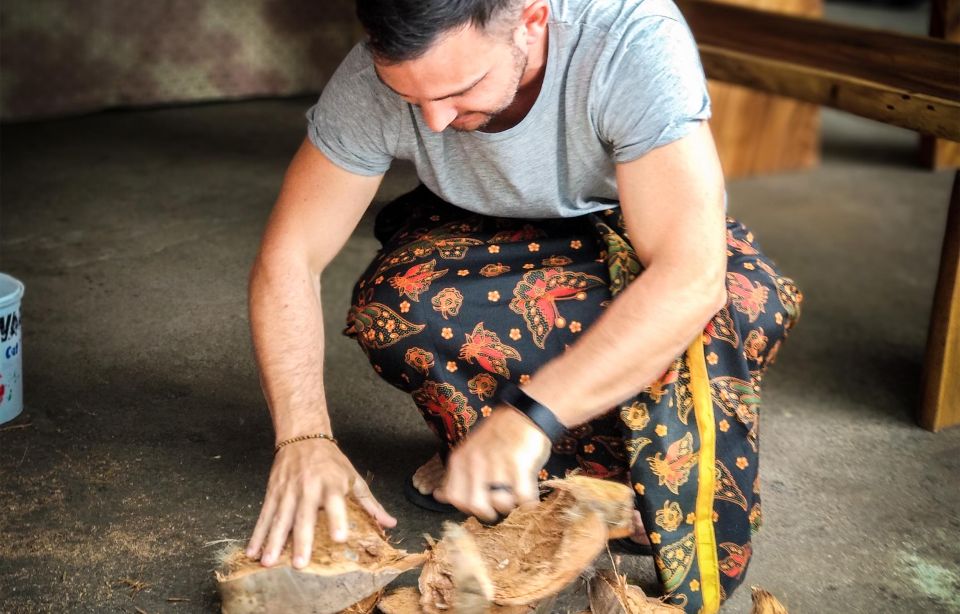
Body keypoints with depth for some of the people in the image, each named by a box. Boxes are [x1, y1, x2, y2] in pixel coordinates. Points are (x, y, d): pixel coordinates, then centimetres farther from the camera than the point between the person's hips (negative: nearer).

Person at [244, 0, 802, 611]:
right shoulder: (374, 80, -26)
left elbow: (691, 279, -41)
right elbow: (288, 258, -20)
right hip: (491, 247, 2)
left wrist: (526, 415, -47)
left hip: (639, 241, -2)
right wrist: (303, 437, -33)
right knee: (397, 305, -31)